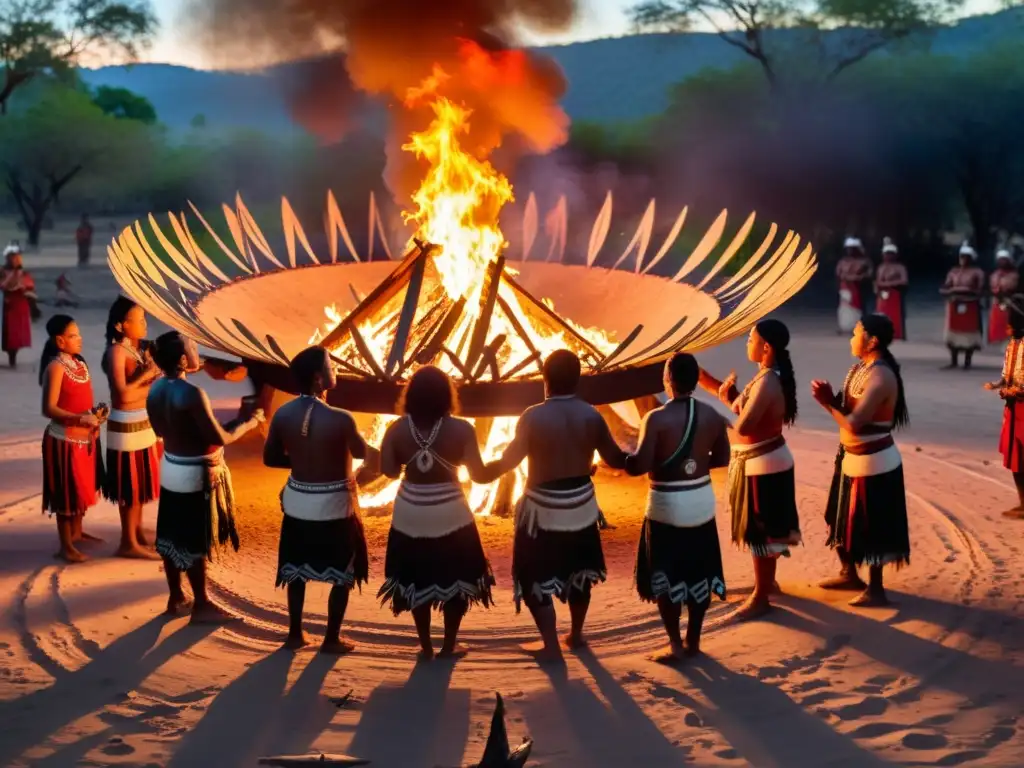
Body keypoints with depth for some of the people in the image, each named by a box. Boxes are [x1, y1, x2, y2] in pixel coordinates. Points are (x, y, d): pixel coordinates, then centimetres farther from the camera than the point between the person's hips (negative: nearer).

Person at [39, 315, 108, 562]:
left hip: (85, 438, 8)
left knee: (82, 487, 20)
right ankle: (66, 546, 9)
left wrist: (96, 412, 0)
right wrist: (80, 419, -30)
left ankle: (77, 532, 37)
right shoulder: (55, 367, -17)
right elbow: (49, 409, -22)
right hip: (65, 440, -8)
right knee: (66, 492, 0)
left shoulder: (79, 363, 8)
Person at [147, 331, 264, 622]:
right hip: (196, 475, -8)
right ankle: (201, 606, 15)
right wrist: (248, 422, -8)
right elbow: (219, 438, -22)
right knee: (195, 544, 3)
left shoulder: (155, 389, 0)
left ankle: (176, 598, 29)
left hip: (170, 470, 8)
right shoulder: (192, 394, -26)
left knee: (171, 538, 16)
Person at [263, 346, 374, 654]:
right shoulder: (340, 419, -23)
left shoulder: (283, 414, -8)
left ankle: (295, 634, 31)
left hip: (297, 503, 5)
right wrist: (381, 453, 17)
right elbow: (363, 453, -5)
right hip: (334, 506, -5)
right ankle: (332, 639, 21)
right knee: (343, 573, 13)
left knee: (297, 569, 21)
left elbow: (270, 457, 2)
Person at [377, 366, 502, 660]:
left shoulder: (398, 429, -7)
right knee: (455, 580, 14)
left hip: (411, 517, 2)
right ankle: (449, 646, 22)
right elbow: (480, 475, -11)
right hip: (450, 516, -2)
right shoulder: (461, 429, -13)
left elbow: (389, 471, -5)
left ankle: (425, 646, 23)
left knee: (416, 580, 16)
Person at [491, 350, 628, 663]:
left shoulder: (533, 417, -19)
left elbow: (508, 461, -12)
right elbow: (616, 460, -2)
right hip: (582, 506, 4)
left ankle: (550, 645, 11)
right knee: (578, 573, 22)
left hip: (543, 510, -4)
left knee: (536, 578, 10)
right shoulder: (591, 415, -9)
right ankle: (576, 635, 35)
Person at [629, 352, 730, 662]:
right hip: (702, 502, 5)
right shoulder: (712, 416, -2)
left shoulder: (657, 418, -19)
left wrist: (622, 458, -2)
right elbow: (722, 458, 8)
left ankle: (676, 644, 11)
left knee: (666, 577, 8)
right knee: (698, 575, 15)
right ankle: (693, 641, 24)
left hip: (667, 506, -5)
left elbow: (640, 466, -22)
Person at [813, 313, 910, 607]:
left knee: (871, 527, 1)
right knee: (847, 519, 21)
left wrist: (828, 404, -13)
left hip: (872, 461, -10)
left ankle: (875, 588, 13)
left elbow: (854, 423, -28)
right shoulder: (861, 368, 7)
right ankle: (850, 574, 37)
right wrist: (830, 398, -11)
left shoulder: (881, 376, -23)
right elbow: (848, 409, 7)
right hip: (852, 457, 10)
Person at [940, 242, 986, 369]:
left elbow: (980, 290, -9)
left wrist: (967, 291, -19)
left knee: (969, 333, -2)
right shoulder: (953, 271, 11)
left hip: (970, 307, -4)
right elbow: (943, 289, 8)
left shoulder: (977, 272, -2)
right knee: (953, 332, 5)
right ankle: (953, 361, 14)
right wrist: (952, 291, -12)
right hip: (954, 306, 4)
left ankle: (967, 362, 5)